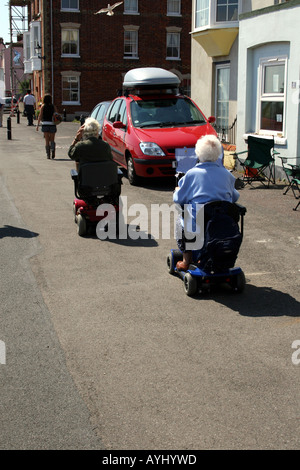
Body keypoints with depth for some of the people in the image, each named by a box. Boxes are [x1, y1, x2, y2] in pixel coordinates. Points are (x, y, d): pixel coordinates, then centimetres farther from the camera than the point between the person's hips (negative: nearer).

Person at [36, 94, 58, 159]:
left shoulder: (43, 106, 3)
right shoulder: (53, 106, 5)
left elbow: (40, 116, -1)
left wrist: (37, 125, 1)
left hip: (45, 124, -1)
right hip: (52, 124, 1)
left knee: (47, 140, 6)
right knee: (52, 140, 10)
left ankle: (48, 154, 1)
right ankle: (53, 150, -16)